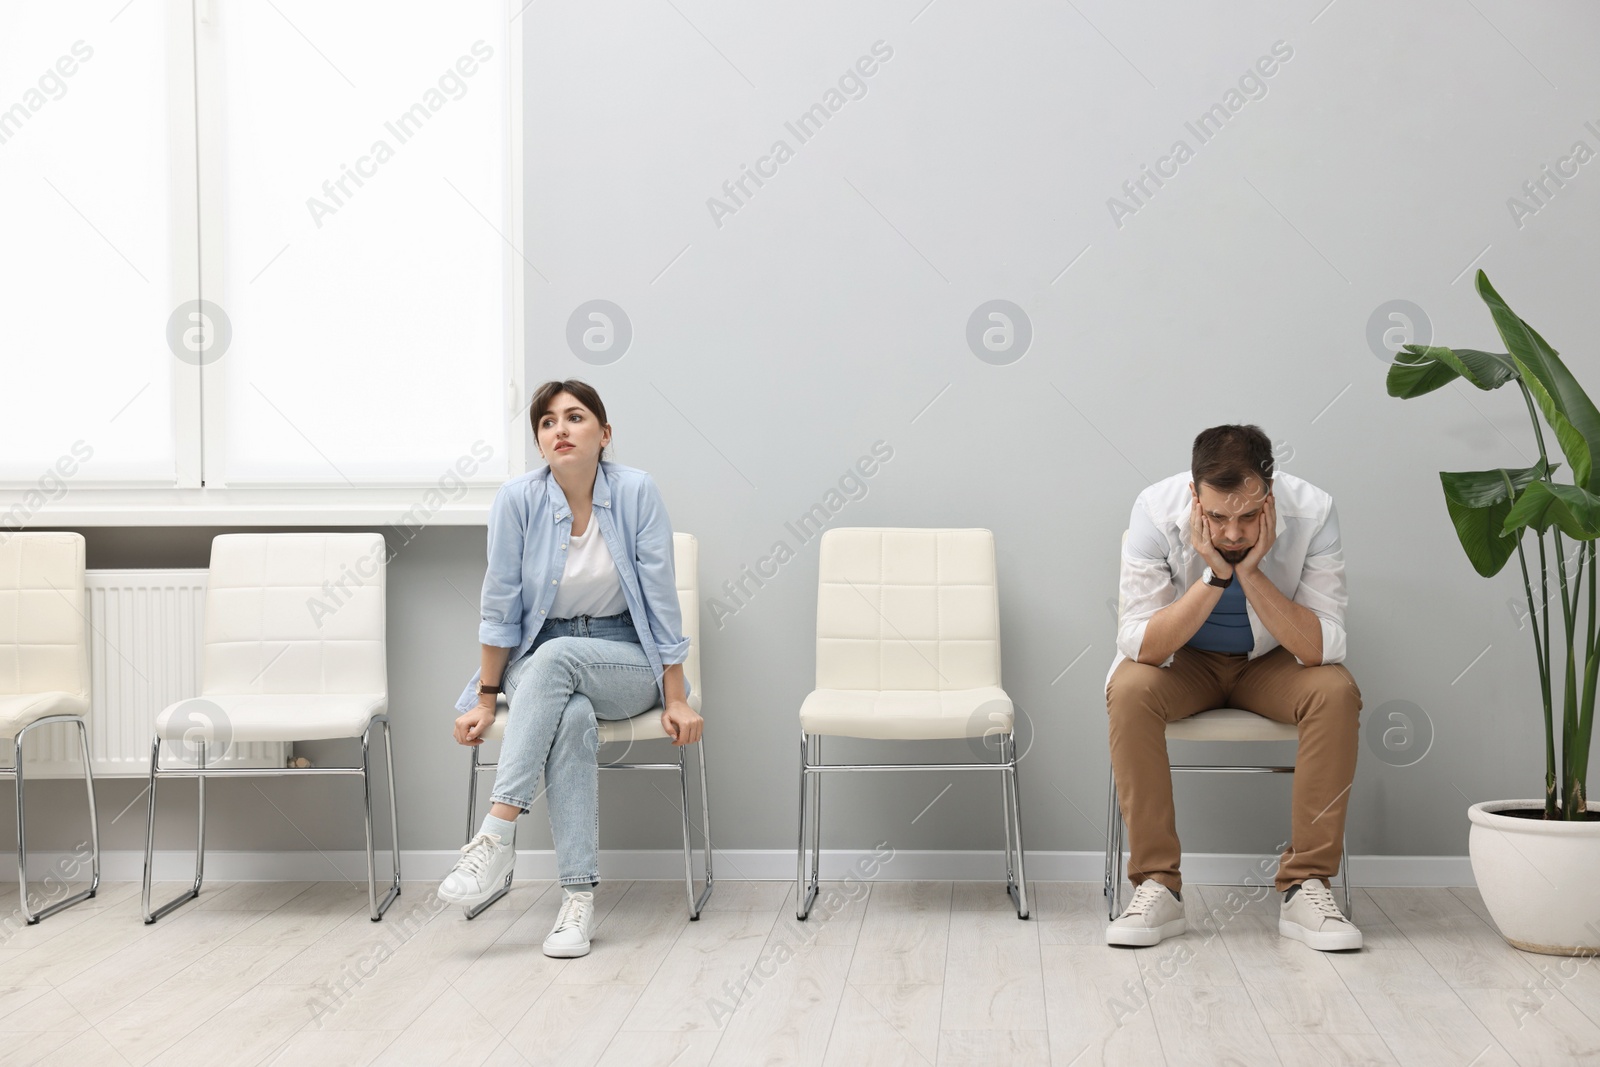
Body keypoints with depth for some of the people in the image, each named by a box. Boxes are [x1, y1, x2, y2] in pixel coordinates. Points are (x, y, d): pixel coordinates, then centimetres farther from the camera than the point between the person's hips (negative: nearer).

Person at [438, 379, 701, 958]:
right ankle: (578, 897, -37)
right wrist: (486, 699, -4)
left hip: (626, 661, -1)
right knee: (572, 718, -35)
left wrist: (676, 699, -11)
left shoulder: (636, 492, -11)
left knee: (555, 658, -34)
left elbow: (660, 599, -9)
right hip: (538, 662, 1)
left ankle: (496, 835, -38)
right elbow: (501, 607, -3)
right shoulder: (518, 499, -9)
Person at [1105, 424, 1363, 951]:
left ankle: (1306, 886, -22)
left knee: (1336, 691, -30)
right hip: (1184, 660, 0)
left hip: (1273, 661, 1)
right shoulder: (1157, 510, -25)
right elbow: (1139, 645, -27)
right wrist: (1214, 577, -37)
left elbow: (1321, 649, -27)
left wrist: (1250, 572, -36)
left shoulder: (1311, 511, -24)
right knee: (1129, 690, -32)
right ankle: (1157, 885, -24)